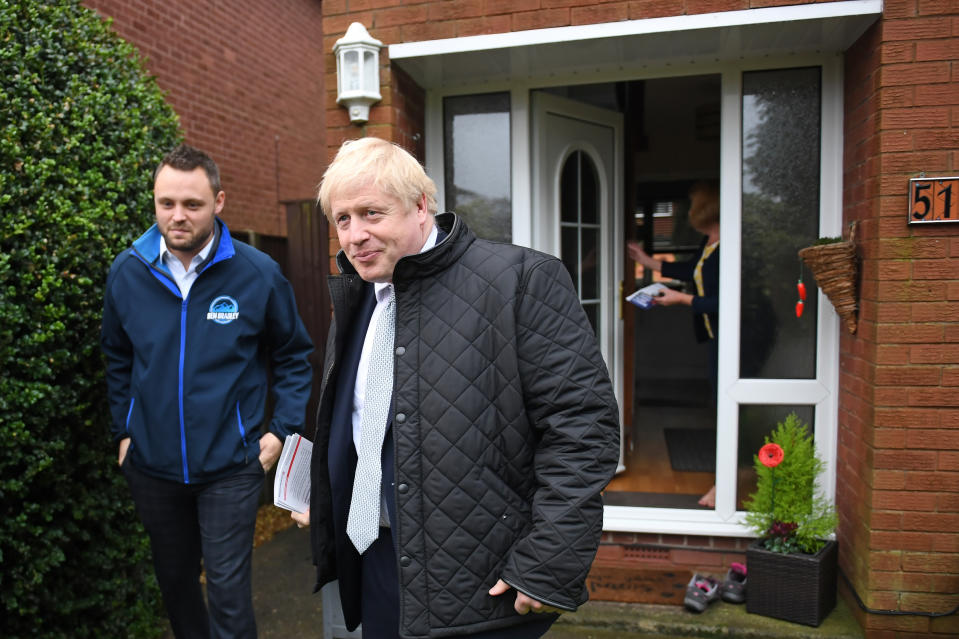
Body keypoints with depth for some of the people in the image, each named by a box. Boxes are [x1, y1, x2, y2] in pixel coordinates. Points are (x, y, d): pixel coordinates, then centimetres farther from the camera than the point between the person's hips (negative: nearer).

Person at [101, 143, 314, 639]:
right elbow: (118, 359, 11)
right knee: (174, 579, 22)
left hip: (230, 464, -3)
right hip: (152, 464, 4)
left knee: (228, 590, 3)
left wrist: (282, 430, -7)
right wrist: (123, 432, 9)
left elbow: (293, 356, -1)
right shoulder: (126, 273, -5)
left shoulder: (258, 274, -13)